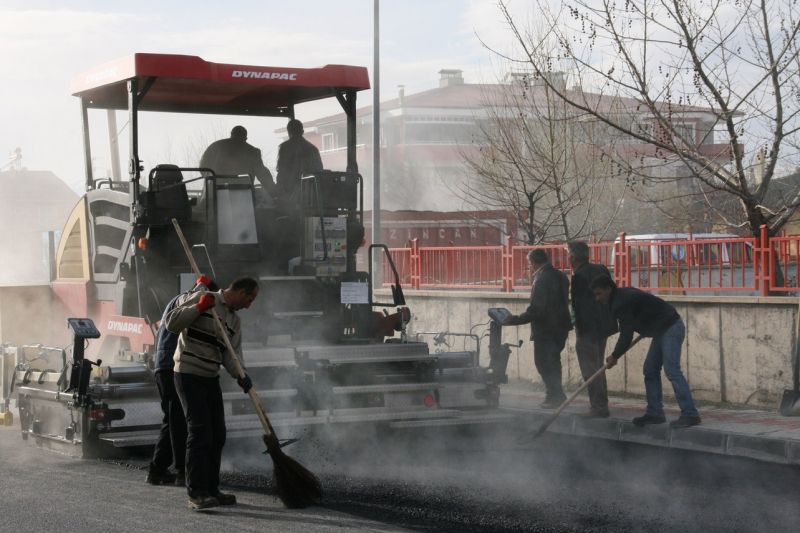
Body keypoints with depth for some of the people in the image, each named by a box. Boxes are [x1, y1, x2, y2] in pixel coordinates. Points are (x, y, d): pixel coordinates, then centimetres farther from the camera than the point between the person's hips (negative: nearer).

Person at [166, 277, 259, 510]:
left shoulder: (235, 321, 14)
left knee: (217, 435, 10)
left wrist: (240, 375, -17)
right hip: (189, 375, -9)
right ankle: (196, 493, -10)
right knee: (200, 432, -13)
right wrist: (199, 307, -24)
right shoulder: (202, 298, -8)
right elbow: (172, 323, -13)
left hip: (211, 378, 9)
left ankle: (211, 489, 20)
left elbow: (231, 354, 3)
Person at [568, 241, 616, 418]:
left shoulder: (579, 277, -17)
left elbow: (579, 306, -19)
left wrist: (580, 330, -13)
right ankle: (602, 405, 23)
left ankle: (598, 407, -2)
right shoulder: (601, 270, 8)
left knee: (590, 369, -2)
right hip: (603, 327, 9)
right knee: (598, 367, 18)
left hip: (588, 329, -9)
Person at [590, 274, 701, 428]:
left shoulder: (621, 303, -19)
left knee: (672, 371, -17)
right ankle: (654, 413, 10)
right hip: (663, 329, 11)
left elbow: (626, 335, -18)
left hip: (671, 329, -11)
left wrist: (614, 356, -6)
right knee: (650, 370, 10)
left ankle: (690, 414, -19)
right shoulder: (623, 294, 13)